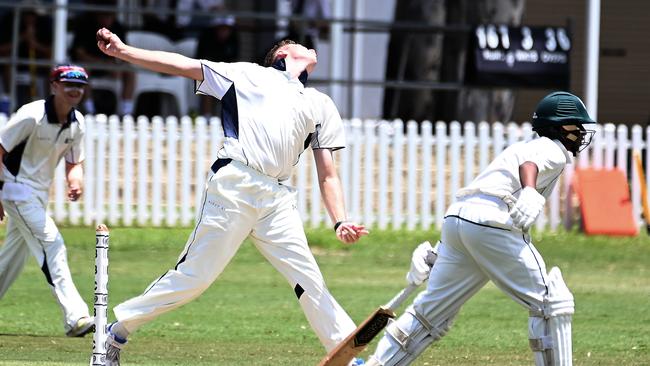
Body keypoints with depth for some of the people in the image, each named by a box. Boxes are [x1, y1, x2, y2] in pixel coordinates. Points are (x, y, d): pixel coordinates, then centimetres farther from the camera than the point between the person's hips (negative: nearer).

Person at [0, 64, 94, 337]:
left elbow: (73, 162, 8)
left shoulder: (77, 123, 1)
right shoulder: (32, 116, -21)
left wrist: (75, 183, -15)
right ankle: (75, 316, -26)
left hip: (39, 193, 8)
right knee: (51, 244, -19)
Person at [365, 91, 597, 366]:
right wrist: (530, 191, -37)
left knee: (431, 312, 14)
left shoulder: (520, 147, 33)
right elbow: (529, 165, -17)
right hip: (491, 222, -9)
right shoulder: (555, 150, 7)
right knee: (551, 302, -2)